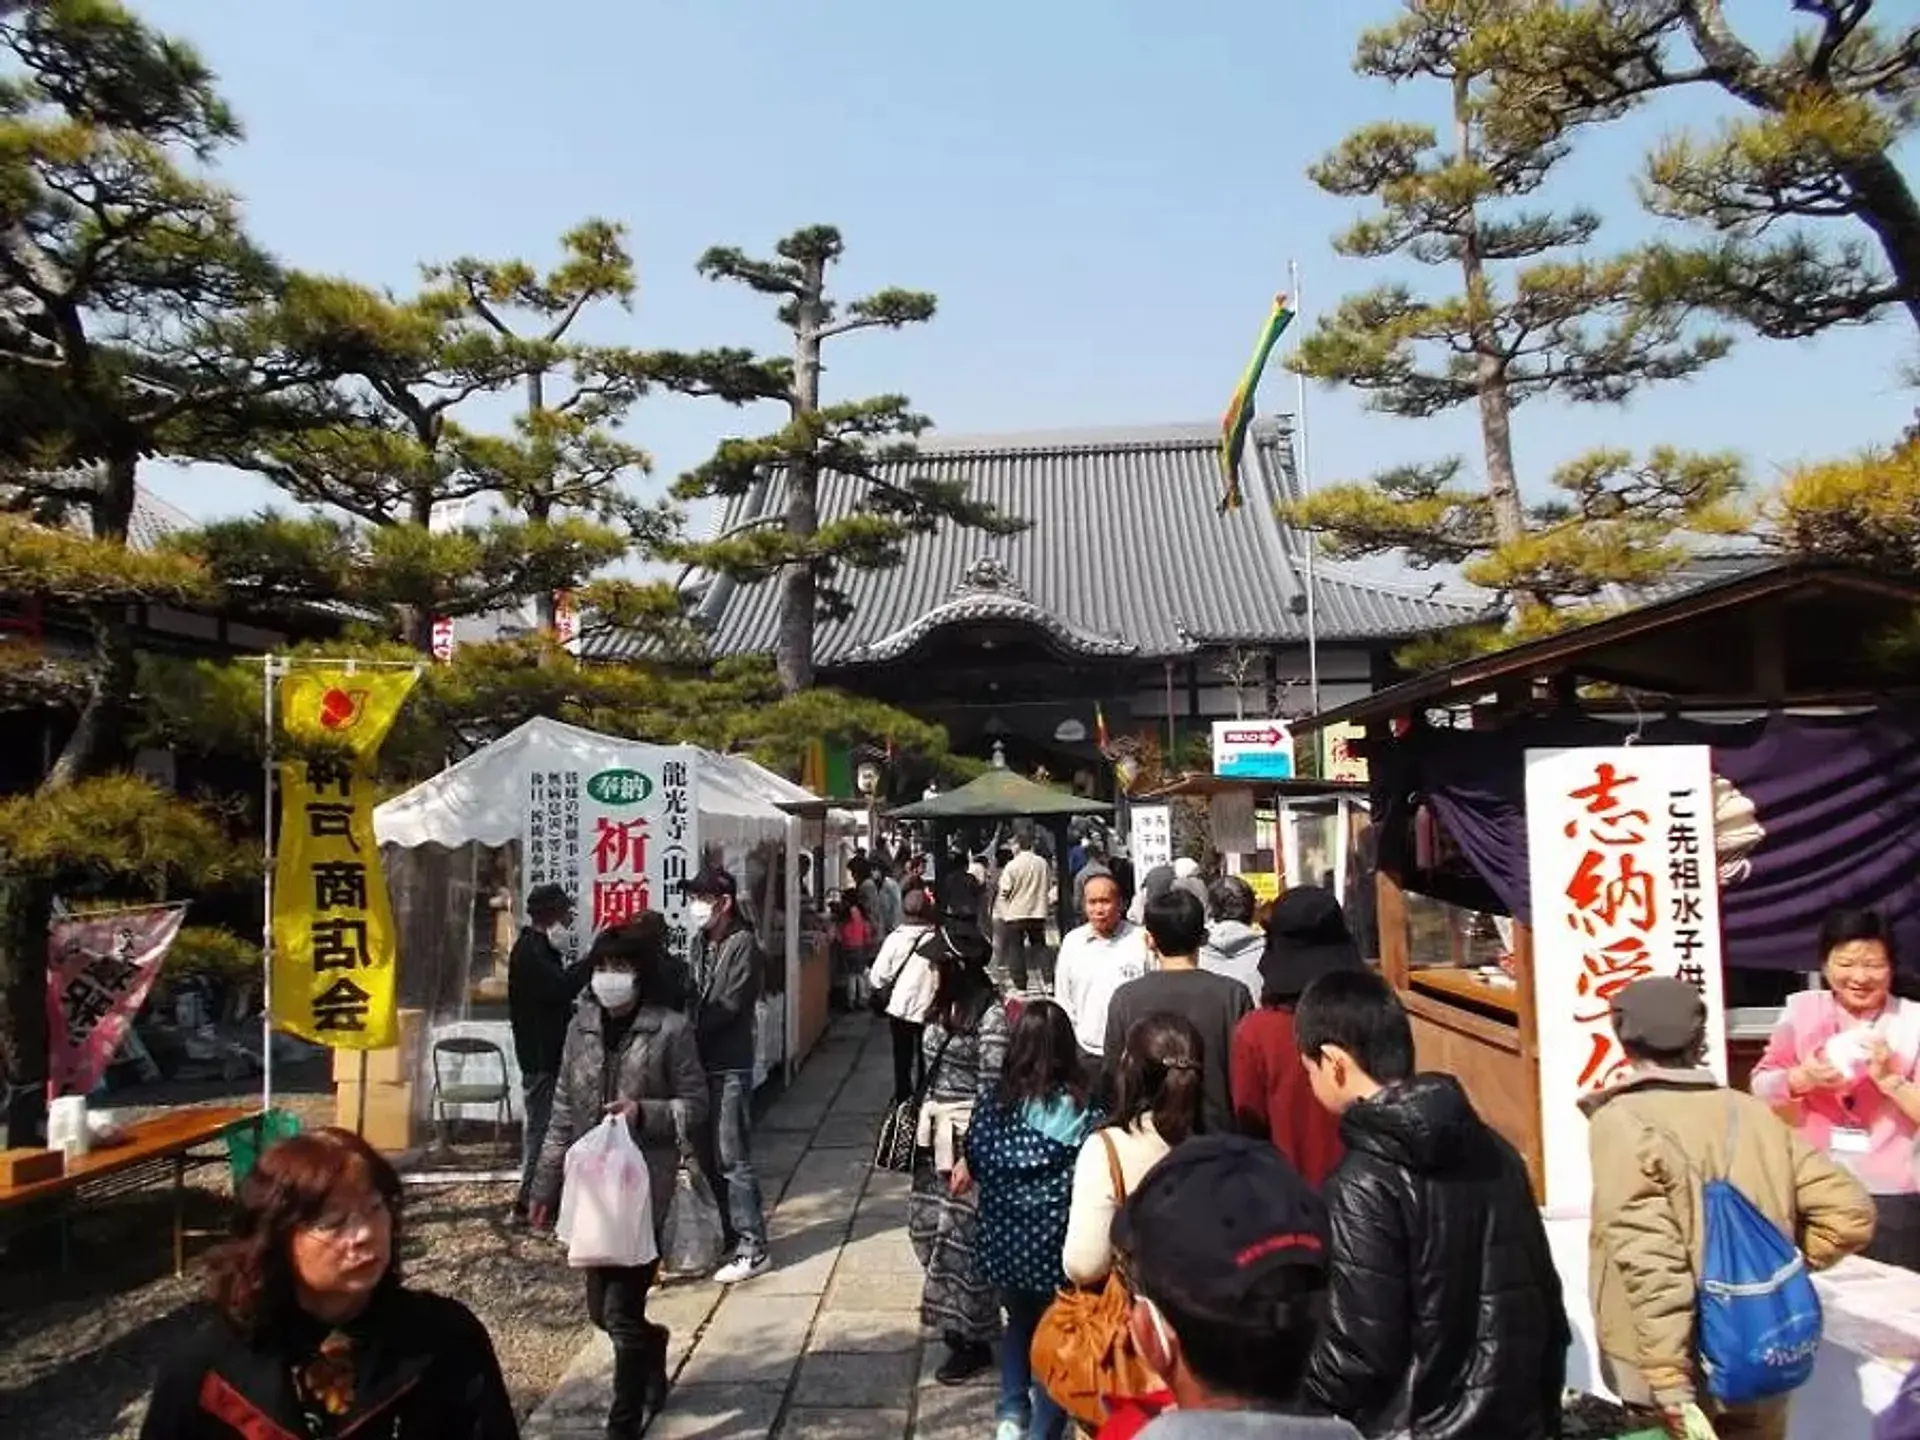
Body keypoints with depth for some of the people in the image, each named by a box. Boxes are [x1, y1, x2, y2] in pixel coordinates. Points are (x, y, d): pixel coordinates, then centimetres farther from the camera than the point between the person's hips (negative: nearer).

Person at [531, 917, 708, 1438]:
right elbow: (563, 1112, 9)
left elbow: (696, 1106, -5)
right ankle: (653, 1345, 46)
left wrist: (644, 1112, -21)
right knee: (601, 1309, 15)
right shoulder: (582, 1025, 3)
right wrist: (546, 1185, 10)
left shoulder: (670, 1029, -11)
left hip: (642, 1187, -5)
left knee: (622, 1311, -2)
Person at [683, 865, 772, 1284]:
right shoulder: (698, 944, 13)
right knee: (708, 1158, 14)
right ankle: (725, 1238, 26)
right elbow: (692, 997, 11)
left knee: (732, 1160, -5)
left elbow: (727, 1006, -17)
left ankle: (753, 1249, 2)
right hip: (700, 1062, 8)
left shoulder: (742, 944, -11)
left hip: (729, 1066, -8)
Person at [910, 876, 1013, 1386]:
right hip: (936, 1133, 8)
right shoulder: (943, 1008, 8)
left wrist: (970, 1155, -18)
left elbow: (990, 1090, -17)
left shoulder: (991, 1015, -16)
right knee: (927, 1224, 11)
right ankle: (954, 1316, 29)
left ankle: (973, 1340, 15)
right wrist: (923, 1125, 15)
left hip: (969, 1136, -8)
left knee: (960, 1233, 0)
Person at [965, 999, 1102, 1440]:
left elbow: (974, 1168, 3)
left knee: (1020, 1324, 28)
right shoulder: (1085, 1114, -17)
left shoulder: (992, 1106, -9)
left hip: (1005, 1247, 3)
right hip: (1059, 1254, -3)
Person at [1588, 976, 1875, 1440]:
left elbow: (1646, 1258, -22)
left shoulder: (1621, 1122, -15)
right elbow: (1850, 1212, 2)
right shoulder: (1755, 1115, 1)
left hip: (1670, 1373, -5)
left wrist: (1669, 1383, -20)